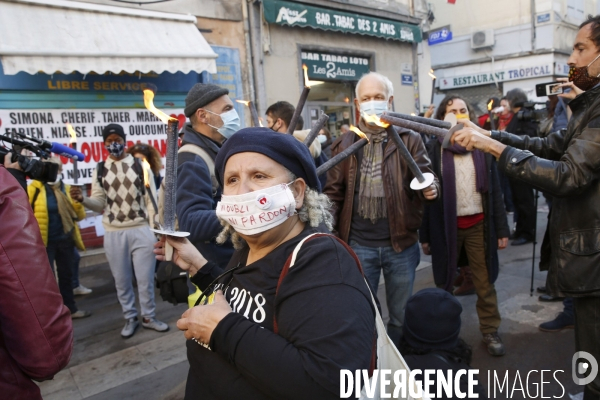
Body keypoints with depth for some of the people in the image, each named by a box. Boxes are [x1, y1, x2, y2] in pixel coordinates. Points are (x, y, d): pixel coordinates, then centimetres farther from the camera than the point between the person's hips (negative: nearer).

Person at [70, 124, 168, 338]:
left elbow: (151, 199, 0)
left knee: (145, 279, 5)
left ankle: (149, 317, 23)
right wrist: (83, 199, -17)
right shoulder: (100, 170, 5)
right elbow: (100, 203, 4)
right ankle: (130, 318, 28)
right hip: (113, 233, 2)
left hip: (141, 230, -2)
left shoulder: (141, 165, 1)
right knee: (121, 280, 12)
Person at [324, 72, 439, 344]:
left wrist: (431, 189, -22)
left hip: (401, 243, 0)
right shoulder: (344, 144, 4)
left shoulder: (409, 139, 0)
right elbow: (334, 193, 6)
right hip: (358, 245, 1)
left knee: (401, 315, 16)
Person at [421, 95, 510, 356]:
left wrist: (501, 228, 2)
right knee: (444, 283, 11)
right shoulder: (433, 149, -2)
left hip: (478, 224, 2)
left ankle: (490, 331, 26)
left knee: (485, 283, 10)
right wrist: (424, 234, -3)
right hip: (446, 226, -1)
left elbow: (494, 189, 6)